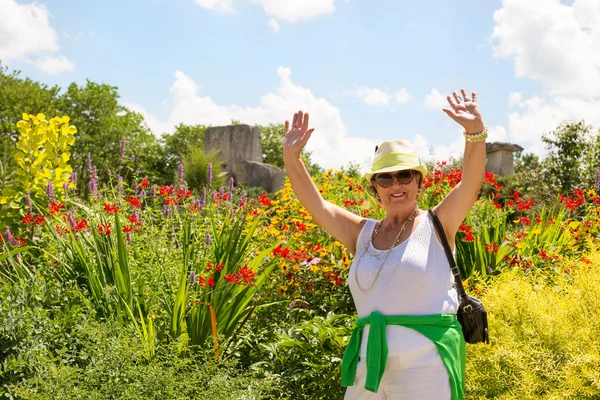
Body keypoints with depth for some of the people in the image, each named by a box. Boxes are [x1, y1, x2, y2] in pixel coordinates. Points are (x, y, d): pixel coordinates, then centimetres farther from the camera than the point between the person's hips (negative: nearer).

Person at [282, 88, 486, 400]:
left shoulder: (436, 225, 0)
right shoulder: (363, 233, 10)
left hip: (426, 366, -4)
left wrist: (475, 131, -29)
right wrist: (291, 156, -7)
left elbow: (471, 183, -14)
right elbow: (315, 204, 6)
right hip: (369, 365, 4)